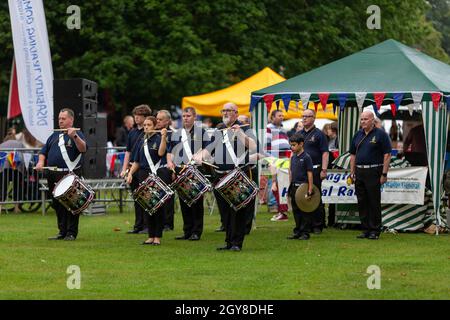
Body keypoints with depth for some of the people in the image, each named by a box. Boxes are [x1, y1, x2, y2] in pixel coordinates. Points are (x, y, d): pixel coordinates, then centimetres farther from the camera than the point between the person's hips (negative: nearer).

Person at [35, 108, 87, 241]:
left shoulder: (77, 134, 0)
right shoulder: (55, 135, 20)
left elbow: (83, 149, -17)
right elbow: (44, 151, 24)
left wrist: (74, 136, -31)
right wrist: (41, 161, 5)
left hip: (70, 175, -7)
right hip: (53, 175, 7)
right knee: (57, 205, 10)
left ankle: (71, 233, -3)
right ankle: (62, 232, 17)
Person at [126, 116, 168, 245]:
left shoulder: (159, 139, -3)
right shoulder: (142, 141, 14)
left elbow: (161, 152, -22)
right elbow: (137, 161, 17)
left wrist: (163, 137, -26)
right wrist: (130, 173, 5)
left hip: (156, 175, -6)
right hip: (144, 175, 6)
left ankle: (158, 236, 1)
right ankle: (151, 236, 13)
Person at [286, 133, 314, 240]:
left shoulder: (306, 157, -10)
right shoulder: (293, 157, 11)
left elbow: (310, 174, -12)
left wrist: (310, 189, -15)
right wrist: (291, 185, 16)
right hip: (294, 187, 7)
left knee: (305, 211, -2)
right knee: (296, 210, 12)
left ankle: (305, 232, 3)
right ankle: (297, 232, 20)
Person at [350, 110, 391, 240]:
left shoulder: (380, 134, -4)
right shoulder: (358, 135, 14)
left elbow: (387, 155, -8)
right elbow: (353, 155, 18)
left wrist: (384, 174, -13)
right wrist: (352, 172, 10)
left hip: (374, 172, -6)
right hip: (359, 172, 6)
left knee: (374, 202, -3)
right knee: (362, 202, 7)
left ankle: (375, 230, 2)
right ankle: (365, 229, 15)